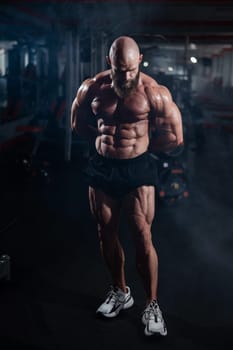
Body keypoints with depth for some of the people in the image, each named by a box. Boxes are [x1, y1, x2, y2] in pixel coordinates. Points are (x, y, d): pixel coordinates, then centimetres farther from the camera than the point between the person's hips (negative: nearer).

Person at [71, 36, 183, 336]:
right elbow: (78, 125, 14)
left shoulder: (154, 92, -12)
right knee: (106, 234, 11)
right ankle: (120, 292, 32)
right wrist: (106, 140, 4)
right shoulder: (91, 88, -3)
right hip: (102, 167, 4)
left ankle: (151, 306, 11)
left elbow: (174, 139, -4)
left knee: (143, 237, -5)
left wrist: (139, 144, 2)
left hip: (138, 169, -3)